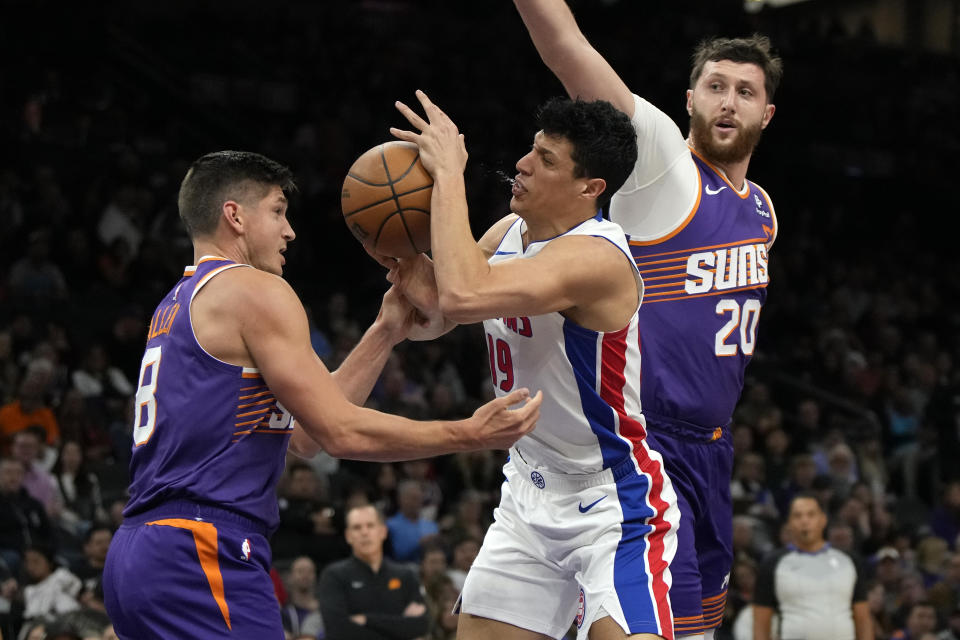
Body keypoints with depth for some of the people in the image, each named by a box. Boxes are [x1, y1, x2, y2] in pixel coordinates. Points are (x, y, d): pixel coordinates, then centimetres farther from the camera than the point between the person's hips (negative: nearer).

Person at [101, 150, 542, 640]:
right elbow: (342, 432, -10)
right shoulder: (255, 290, -5)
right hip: (197, 557, -10)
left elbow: (303, 434, 23)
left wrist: (385, 333, 23)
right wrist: (470, 434, -2)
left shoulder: (178, 306, 24)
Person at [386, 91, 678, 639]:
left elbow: (464, 296, -40)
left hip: (615, 508, -8)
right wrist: (421, 292, -12)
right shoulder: (508, 232, 1)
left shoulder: (596, 258, -27)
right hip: (530, 497, 8)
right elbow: (438, 320, 13)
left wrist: (448, 172, -31)